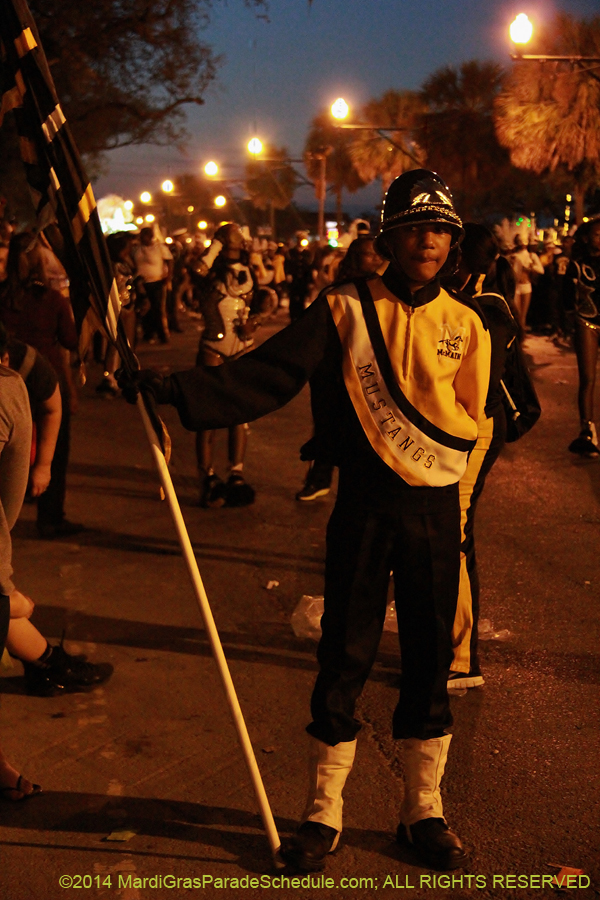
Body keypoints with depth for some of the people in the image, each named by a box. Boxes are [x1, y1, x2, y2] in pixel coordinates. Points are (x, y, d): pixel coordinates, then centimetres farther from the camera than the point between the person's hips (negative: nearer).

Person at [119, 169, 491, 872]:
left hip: (436, 511, 2)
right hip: (362, 505, -2)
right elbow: (265, 373, -13)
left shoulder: (465, 324, 4)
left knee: (429, 659, 11)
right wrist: (179, 390, -24)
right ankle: (323, 811, 23)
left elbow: (466, 424, 1)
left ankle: (423, 809, 30)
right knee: (344, 657, 4)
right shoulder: (345, 310, -3)